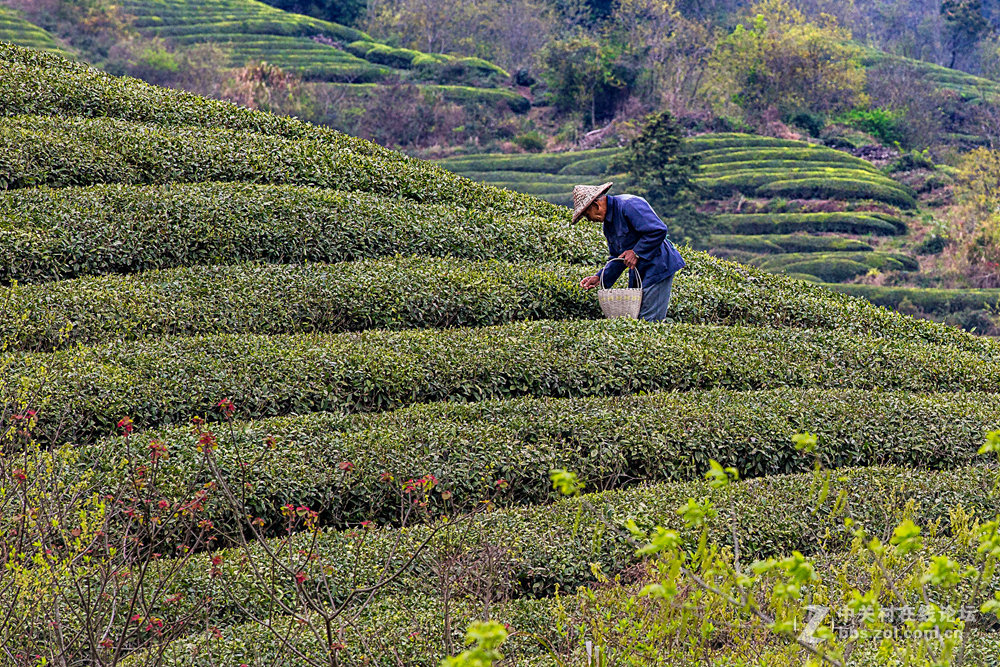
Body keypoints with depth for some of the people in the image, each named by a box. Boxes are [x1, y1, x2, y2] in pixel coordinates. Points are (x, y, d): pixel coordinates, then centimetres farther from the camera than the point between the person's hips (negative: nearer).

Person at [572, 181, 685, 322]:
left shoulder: (628, 205, -15)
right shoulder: (608, 224, 16)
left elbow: (658, 230, -23)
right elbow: (617, 258, 21)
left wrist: (636, 252, -17)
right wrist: (599, 278, 7)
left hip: (658, 268, -10)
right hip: (639, 273, 10)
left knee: (649, 320, -14)